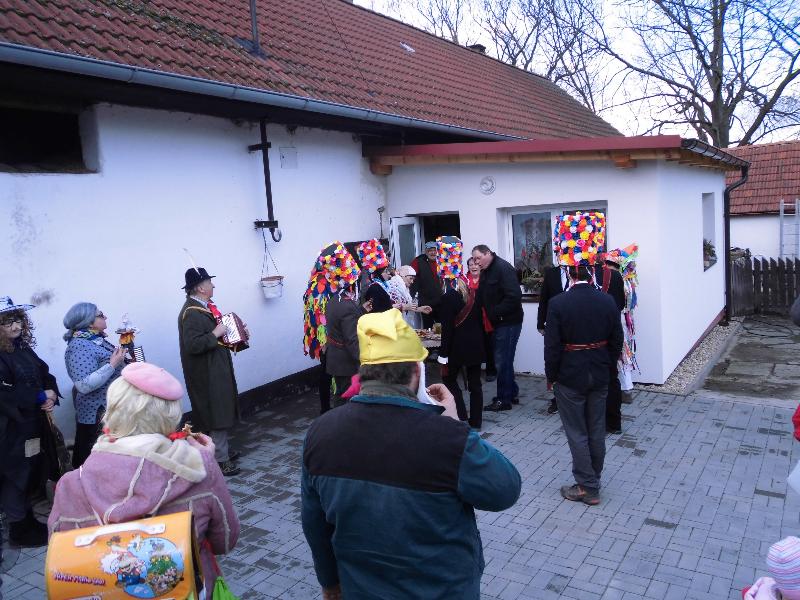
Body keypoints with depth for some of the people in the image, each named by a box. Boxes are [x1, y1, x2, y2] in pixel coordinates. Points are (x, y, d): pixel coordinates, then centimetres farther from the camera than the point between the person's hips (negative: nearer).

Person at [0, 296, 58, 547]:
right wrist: (41, 397, -17)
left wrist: (52, 393, -7)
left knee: (28, 474, 18)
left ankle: (27, 521, 34)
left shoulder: (23, 349, 7)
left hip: (31, 425, 8)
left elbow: (45, 375, 13)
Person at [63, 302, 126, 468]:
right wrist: (112, 364, -29)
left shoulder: (95, 339, 4)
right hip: (97, 415, -9)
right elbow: (84, 385, -30)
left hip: (111, 409, 9)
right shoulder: (79, 346, -22)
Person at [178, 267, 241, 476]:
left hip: (217, 368, 10)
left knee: (223, 410, 20)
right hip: (207, 373, -10)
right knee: (217, 414, -1)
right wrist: (215, 334, -24)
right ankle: (221, 459, 10)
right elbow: (193, 344, -30)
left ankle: (223, 449, 35)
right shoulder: (192, 313, -22)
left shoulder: (204, 306, 8)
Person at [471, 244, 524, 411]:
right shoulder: (486, 272, 12)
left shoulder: (503, 268, -16)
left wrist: (495, 313, -21)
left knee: (502, 360, -3)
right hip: (498, 322, 9)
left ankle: (504, 399, 7)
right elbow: (482, 297, 15)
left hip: (508, 321, -9)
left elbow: (514, 296, -25)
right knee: (504, 359, 16)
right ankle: (512, 393, 28)